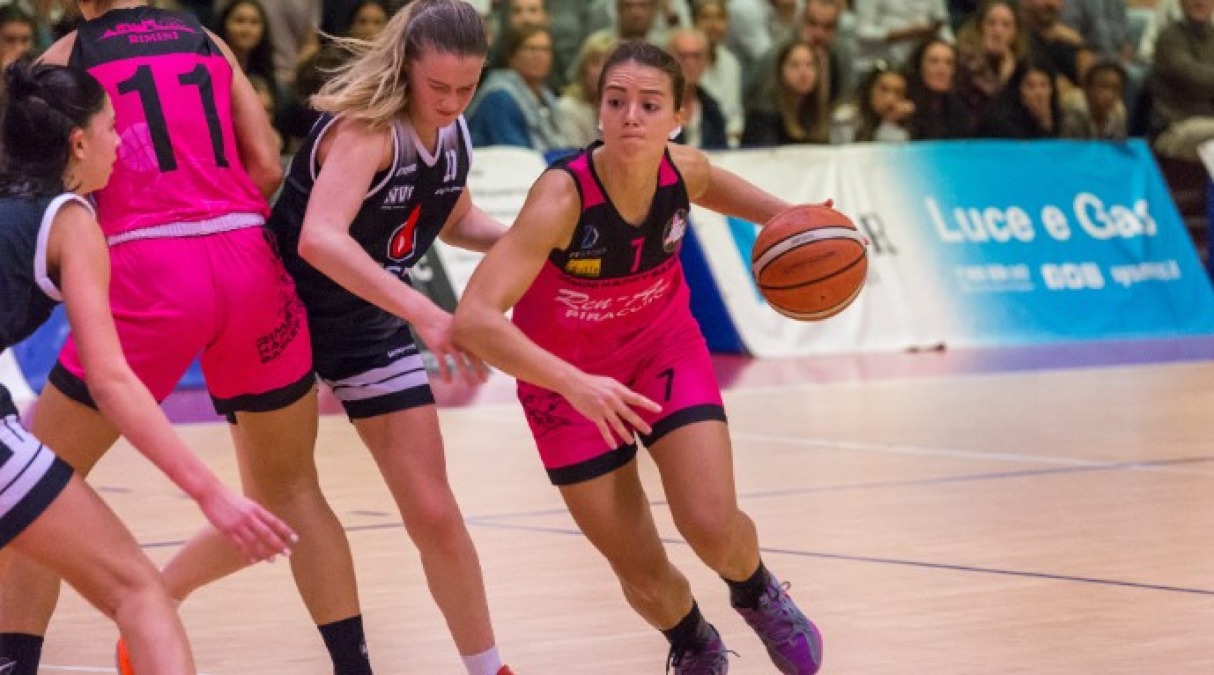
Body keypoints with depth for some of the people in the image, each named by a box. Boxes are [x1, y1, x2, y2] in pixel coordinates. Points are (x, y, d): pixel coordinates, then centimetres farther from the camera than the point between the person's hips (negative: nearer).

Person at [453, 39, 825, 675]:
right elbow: (474, 318, -41)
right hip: (569, 381, -3)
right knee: (642, 575, 1)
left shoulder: (684, 170, -18)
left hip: (665, 348, 3)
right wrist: (575, 384, -52)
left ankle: (760, 596, 22)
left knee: (713, 528, -15)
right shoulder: (562, 197, -33)